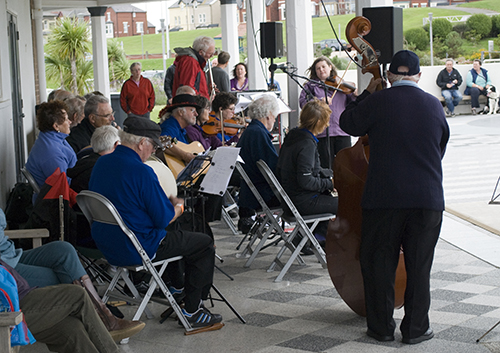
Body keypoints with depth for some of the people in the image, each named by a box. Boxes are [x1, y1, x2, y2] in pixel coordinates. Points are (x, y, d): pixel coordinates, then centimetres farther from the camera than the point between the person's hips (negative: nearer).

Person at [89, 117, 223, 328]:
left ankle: (178, 285, 50)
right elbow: (164, 218, -20)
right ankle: (192, 310, 8)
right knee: (204, 244, 6)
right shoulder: (141, 172, -24)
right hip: (138, 250, -9)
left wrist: (167, 202, 14)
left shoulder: (101, 163, 3)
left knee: (171, 236, 35)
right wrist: (179, 206, 2)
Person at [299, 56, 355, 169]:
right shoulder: (311, 86, 11)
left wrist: (355, 96, -9)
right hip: (323, 133, -1)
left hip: (342, 132, 1)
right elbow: (302, 102, -3)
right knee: (327, 167, -1)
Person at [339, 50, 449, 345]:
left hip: (384, 198, -2)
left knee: (379, 262, 10)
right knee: (419, 265, 9)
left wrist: (367, 93, 19)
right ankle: (416, 328, 14)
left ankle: (382, 326, 16)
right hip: (428, 199, 2)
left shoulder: (377, 102, -8)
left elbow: (347, 123, 9)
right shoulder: (434, 105, 2)